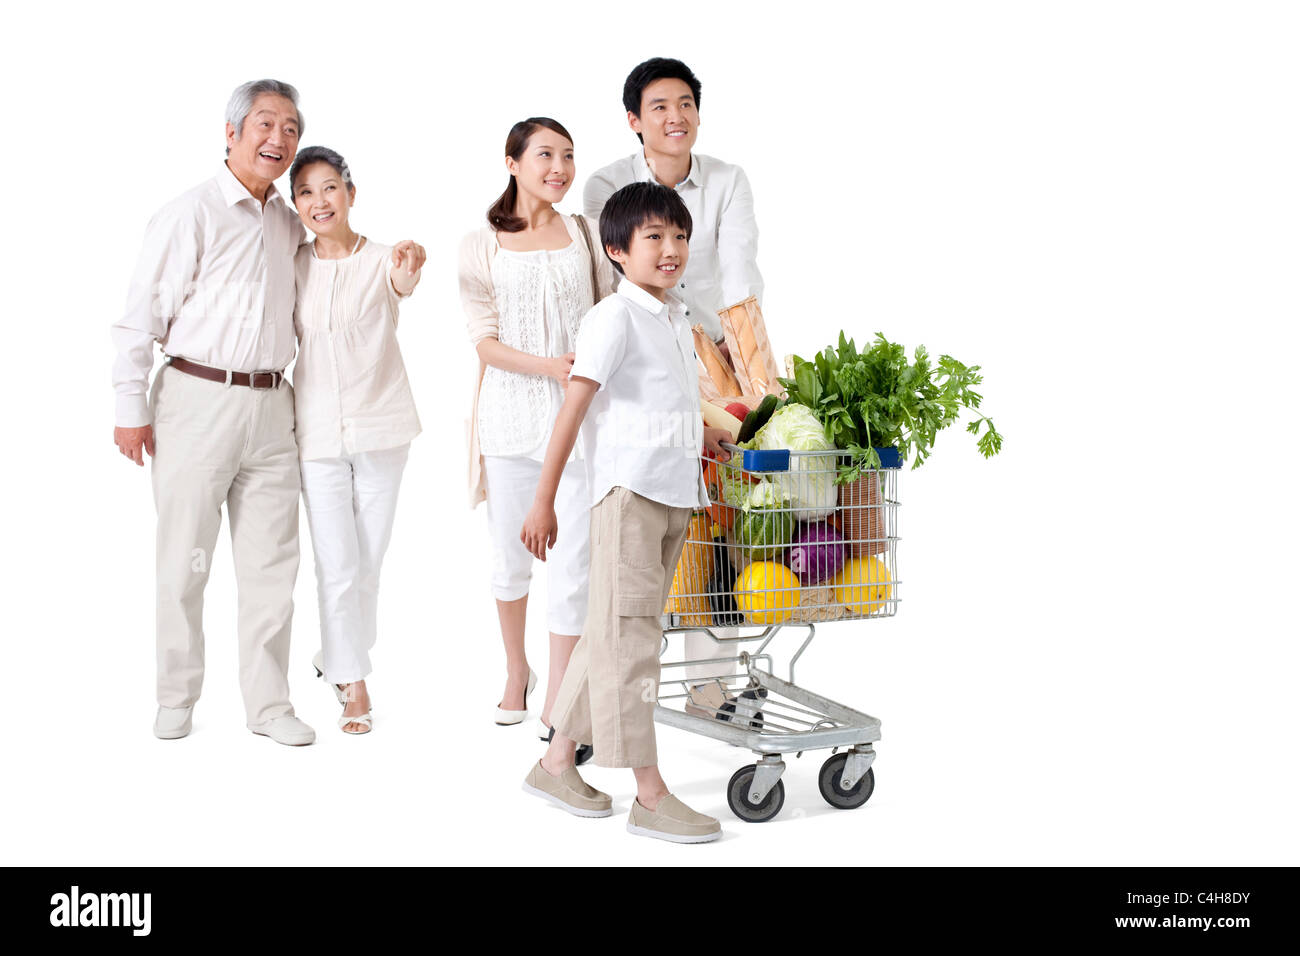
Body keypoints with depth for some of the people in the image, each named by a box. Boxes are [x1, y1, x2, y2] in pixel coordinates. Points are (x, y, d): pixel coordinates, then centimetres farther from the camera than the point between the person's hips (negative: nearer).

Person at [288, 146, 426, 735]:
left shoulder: (382, 261, -6)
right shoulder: (294, 267, 3)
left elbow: (403, 284, -30)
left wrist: (408, 270, -54)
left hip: (380, 428, -1)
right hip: (318, 432, 1)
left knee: (369, 561, 9)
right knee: (336, 565, -3)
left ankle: (336, 659, 32)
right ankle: (353, 686, 10)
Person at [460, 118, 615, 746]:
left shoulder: (585, 233, 8)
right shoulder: (481, 245, 4)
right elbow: (485, 340, -3)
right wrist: (549, 366, -19)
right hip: (511, 417, 0)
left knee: (574, 564, -5)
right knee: (510, 559, 12)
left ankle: (557, 709, 5)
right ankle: (516, 670, 37)